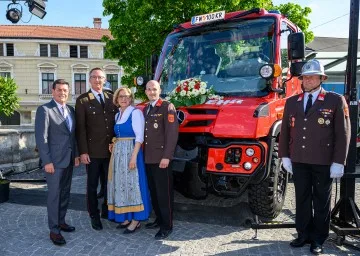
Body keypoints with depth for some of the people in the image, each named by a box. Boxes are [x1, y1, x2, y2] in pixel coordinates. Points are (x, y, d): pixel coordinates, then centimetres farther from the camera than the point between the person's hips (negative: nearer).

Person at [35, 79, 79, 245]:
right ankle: (54, 230, 12)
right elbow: (41, 137, -14)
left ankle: (61, 222, 30)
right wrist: (47, 161, -18)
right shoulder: (44, 109, -9)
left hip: (69, 159, 7)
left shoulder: (71, 110, 11)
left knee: (65, 193, 15)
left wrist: (76, 154, 9)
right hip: (54, 160, -7)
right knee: (54, 194, 1)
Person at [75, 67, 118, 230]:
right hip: (93, 151, -3)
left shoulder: (112, 98, 8)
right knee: (92, 186, 9)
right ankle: (94, 216, 25)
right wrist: (83, 152, -12)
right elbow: (80, 128, -7)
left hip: (111, 150, 4)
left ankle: (106, 211, 33)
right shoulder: (82, 100, -3)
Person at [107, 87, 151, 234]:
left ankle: (136, 220, 6)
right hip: (118, 153, 8)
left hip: (131, 151, -8)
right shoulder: (117, 115, 15)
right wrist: (114, 144, 2)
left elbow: (139, 136, -15)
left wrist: (134, 156, -22)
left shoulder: (135, 112, -8)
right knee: (121, 184, 10)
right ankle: (127, 217, 22)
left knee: (132, 183, -4)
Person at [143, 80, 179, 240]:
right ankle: (159, 219, 28)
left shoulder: (167, 107, -6)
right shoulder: (146, 109, 17)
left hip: (161, 158, -7)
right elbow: (144, 132, 17)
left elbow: (172, 132, -14)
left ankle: (167, 226, 9)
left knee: (163, 193, -1)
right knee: (153, 191, 15)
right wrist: (144, 154, 9)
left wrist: (166, 156, -19)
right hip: (148, 158, 7)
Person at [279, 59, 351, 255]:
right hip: (299, 161, 3)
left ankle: (318, 239, 21)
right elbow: (285, 131, 11)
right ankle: (304, 234, 24)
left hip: (323, 163, -3)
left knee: (321, 201, 9)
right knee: (302, 199, 11)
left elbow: (343, 133, -4)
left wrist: (338, 162, -9)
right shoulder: (291, 102, 9)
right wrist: (285, 156, 5)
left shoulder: (335, 101, -2)